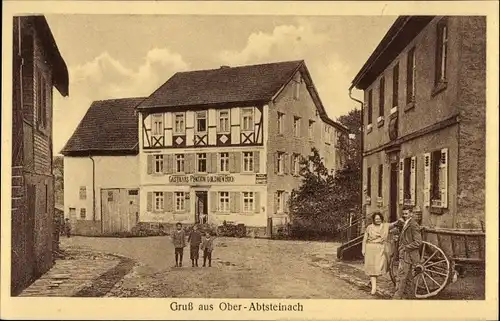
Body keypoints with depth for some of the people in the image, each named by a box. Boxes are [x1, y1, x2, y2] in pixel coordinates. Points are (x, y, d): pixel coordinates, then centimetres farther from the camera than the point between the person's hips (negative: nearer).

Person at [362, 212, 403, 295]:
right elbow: (365, 239, 6)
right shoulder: (369, 227, 4)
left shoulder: (385, 226, 6)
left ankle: (372, 279, 25)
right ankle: (374, 286, -2)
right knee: (372, 267, -4)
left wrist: (398, 221, -30)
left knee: (380, 266, -4)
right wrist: (363, 249, -1)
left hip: (381, 249, 1)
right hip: (371, 249, -1)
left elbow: (393, 224, -10)